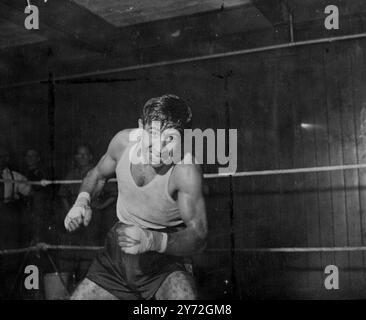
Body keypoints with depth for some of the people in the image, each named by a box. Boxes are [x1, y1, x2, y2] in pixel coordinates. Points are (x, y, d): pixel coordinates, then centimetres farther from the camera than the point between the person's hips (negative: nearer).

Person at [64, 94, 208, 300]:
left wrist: (153, 240, -41)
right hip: (117, 251, 5)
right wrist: (82, 201, -8)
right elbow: (98, 174, 11)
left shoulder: (186, 170, -26)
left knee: (183, 296, -32)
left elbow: (198, 234, -25)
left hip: (164, 256, -4)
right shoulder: (124, 141, -11)